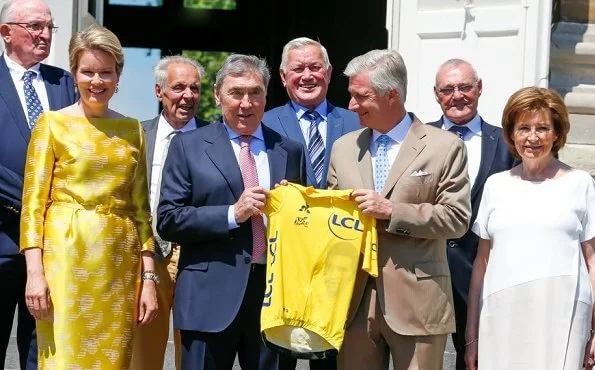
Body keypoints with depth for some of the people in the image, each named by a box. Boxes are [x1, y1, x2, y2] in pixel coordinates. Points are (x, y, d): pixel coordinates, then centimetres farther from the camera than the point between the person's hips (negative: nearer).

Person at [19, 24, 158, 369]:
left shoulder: (132, 130, 11)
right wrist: (34, 272, -13)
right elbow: (33, 202, -3)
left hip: (119, 265, 4)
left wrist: (149, 278, 6)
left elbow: (141, 209, 12)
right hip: (67, 257, -3)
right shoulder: (53, 123, 1)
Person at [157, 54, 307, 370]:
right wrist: (233, 214, -13)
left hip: (276, 293, 3)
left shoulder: (290, 151, 12)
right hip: (211, 297, -2)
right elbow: (168, 220, -4)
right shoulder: (188, 146, 3)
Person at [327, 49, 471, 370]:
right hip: (354, 299, 4)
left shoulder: (444, 147, -2)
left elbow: (457, 218, -8)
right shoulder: (344, 147, 13)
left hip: (416, 302, -4)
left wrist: (392, 211, -15)